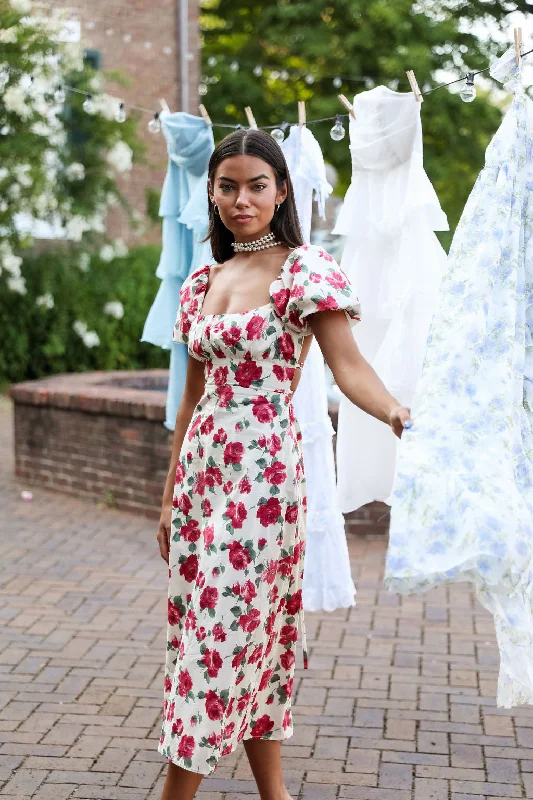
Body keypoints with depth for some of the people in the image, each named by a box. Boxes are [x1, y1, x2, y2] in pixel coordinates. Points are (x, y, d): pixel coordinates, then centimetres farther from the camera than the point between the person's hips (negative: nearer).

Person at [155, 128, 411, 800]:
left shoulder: (305, 269, -5)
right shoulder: (201, 283, 13)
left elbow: (348, 364, -15)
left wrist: (397, 412, -36)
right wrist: (170, 494, 16)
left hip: (261, 472, -6)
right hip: (201, 469, 7)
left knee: (225, 629, -5)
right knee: (249, 638, 10)